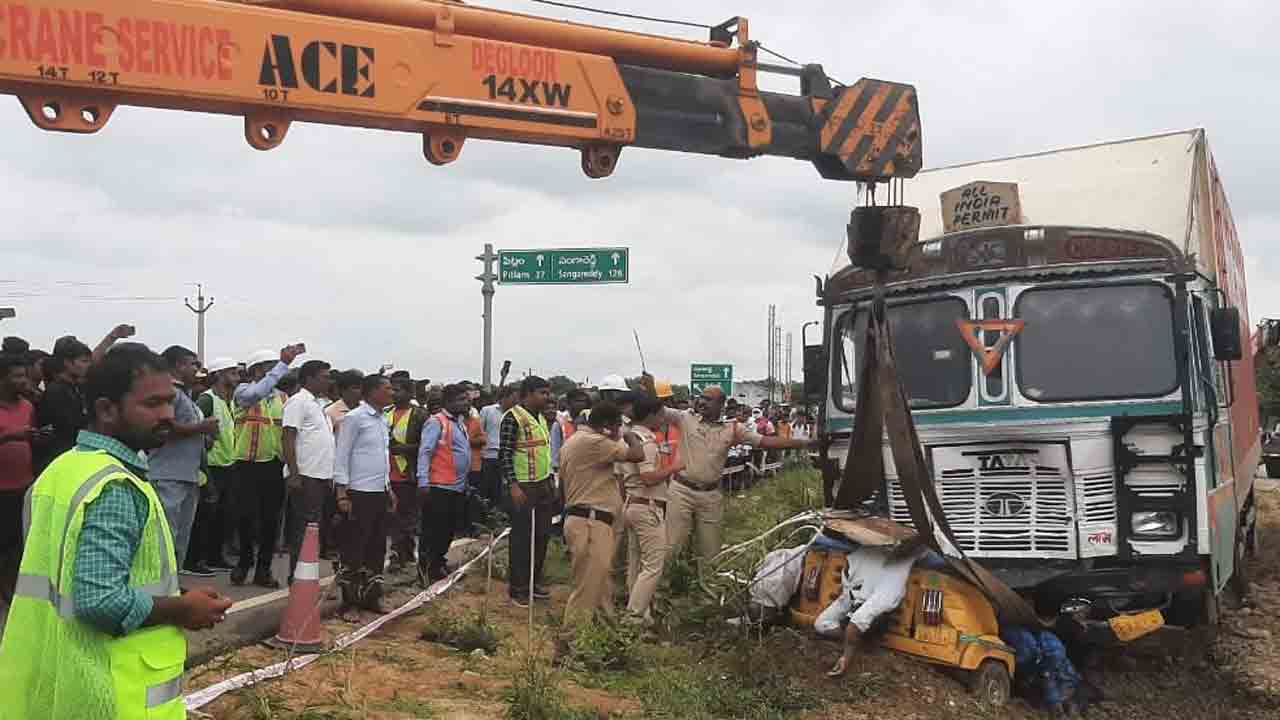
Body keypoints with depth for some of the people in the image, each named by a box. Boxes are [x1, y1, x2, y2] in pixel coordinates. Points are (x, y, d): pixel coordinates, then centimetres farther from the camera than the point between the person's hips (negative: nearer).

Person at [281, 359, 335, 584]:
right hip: (305, 475, -9)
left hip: (322, 475, 9)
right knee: (304, 528, -6)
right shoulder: (298, 401, -8)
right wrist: (293, 474, -21)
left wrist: (330, 475, 19)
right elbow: (287, 438, -15)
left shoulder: (317, 404, 19)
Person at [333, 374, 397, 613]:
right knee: (354, 548, -1)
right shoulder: (355, 418, -9)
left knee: (377, 547, 11)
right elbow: (341, 457, -10)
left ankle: (370, 595, 21)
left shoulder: (383, 420, 14)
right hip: (359, 493, -8)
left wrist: (389, 488, 18)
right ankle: (349, 599, 8)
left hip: (380, 492, 8)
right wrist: (342, 494, -14)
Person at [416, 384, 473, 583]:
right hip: (439, 487, -9)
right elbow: (425, 452, -16)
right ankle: (425, 568, 8)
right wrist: (423, 482, -22)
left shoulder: (461, 422, 15)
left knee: (449, 529, 16)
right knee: (433, 530, -1)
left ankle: (438, 562, 29)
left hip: (459, 487, 9)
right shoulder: (436, 422, -11)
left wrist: (466, 482, 15)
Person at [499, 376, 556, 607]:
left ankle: (534, 582, 22)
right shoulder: (513, 417, -12)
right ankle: (518, 589, 8)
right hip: (522, 488, -8)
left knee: (541, 536, 11)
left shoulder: (541, 418, 14)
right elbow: (504, 454, -16)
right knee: (522, 538, -1)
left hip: (543, 486, 8)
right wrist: (513, 485, -21)